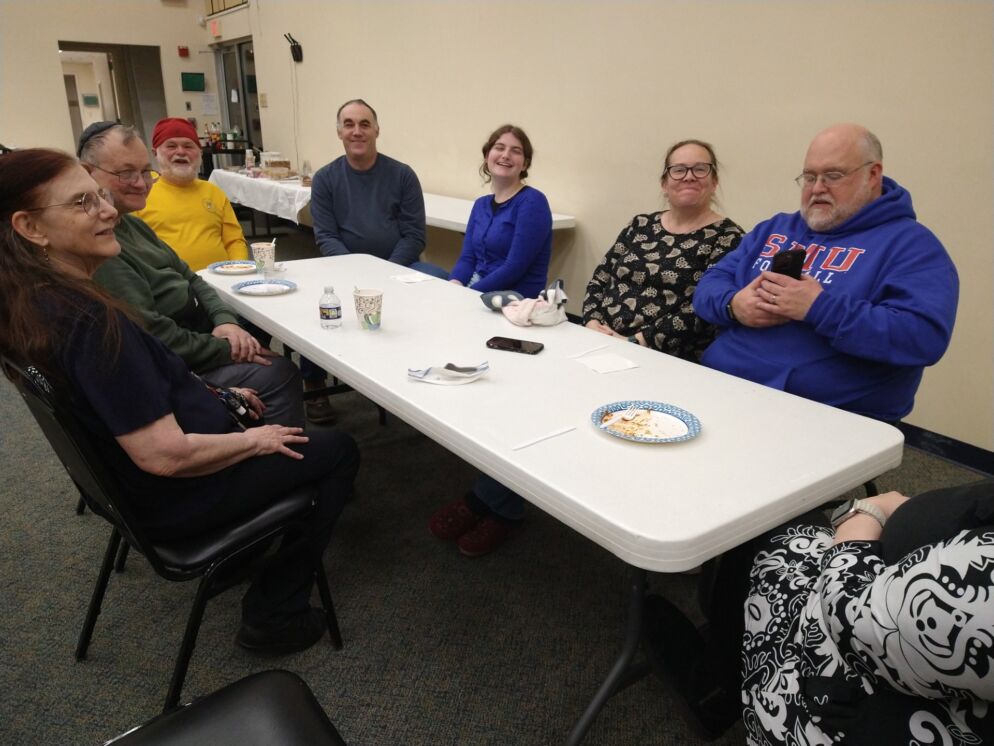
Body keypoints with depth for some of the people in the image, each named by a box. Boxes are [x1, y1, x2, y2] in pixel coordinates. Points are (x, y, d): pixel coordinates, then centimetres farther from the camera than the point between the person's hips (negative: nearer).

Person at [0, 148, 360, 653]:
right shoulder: (91, 322, -34)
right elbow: (164, 455, -34)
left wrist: (214, 394, 9)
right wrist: (253, 439, -17)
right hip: (176, 497, -9)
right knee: (339, 451, 4)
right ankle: (273, 615, 12)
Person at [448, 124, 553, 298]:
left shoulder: (532, 202, -8)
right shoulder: (480, 204, 13)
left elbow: (514, 268, -16)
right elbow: (467, 258, 6)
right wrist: (453, 287, -14)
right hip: (478, 294, 6)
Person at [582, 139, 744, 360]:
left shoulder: (727, 238, 0)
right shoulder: (640, 225, 14)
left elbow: (702, 313, -11)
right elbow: (598, 281, 13)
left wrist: (635, 343, -17)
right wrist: (593, 323, -6)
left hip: (667, 362, -5)